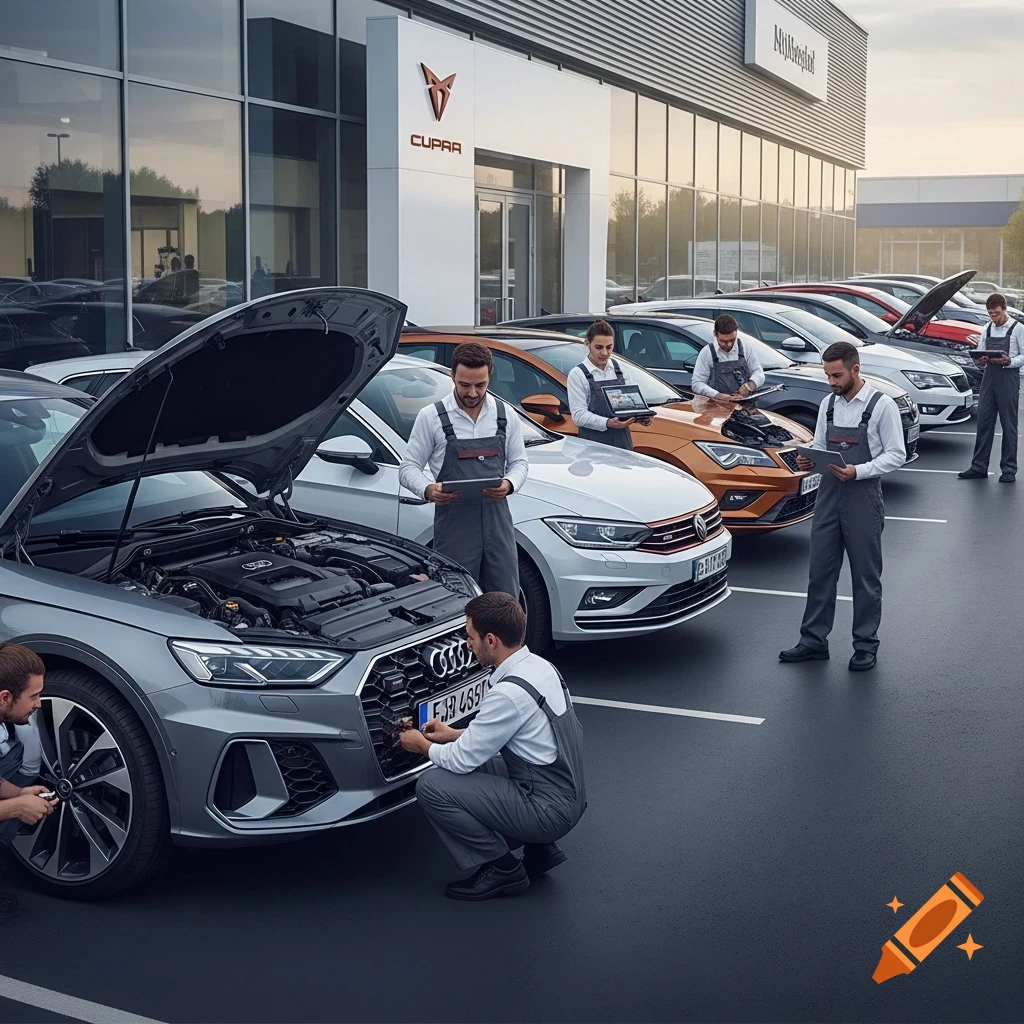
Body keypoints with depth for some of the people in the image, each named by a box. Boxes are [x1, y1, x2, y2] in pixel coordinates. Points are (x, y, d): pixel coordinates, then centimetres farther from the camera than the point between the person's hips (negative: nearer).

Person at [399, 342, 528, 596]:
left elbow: (519, 462, 15)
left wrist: (508, 484, -9)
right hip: (453, 523, -3)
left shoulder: (505, 416, 8)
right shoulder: (431, 417, -1)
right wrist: (428, 489, -20)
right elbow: (409, 467, 2)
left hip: (497, 520, 3)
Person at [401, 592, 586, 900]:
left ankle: (502, 869, 1)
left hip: (549, 810, -9)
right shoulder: (538, 665, 3)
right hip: (568, 796, 9)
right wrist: (455, 734, 19)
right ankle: (540, 850, 19)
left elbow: (463, 759, -15)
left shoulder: (509, 693, -25)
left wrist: (422, 745, 4)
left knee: (431, 786, -12)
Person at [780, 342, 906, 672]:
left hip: (863, 497, -5)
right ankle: (814, 641, 16)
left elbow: (896, 455, -8)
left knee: (866, 576, 5)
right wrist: (809, 459, -6)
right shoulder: (828, 403, 8)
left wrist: (858, 471, -20)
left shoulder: (881, 406, -8)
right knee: (820, 571, 8)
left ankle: (866, 645, 15)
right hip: (829, 494, 5)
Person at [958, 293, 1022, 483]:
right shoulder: (987, 329, 12)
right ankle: (979, 466, 10)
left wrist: (1009, 361, -21)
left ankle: (1009, 469, 4)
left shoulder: (1017, 329, -3)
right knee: (984, 422, 5)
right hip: (989, 376, 5)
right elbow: (980, 352, 15)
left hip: (1008, 377, -5)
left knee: (1008, 425, -1)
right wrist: (981, 360, -7)